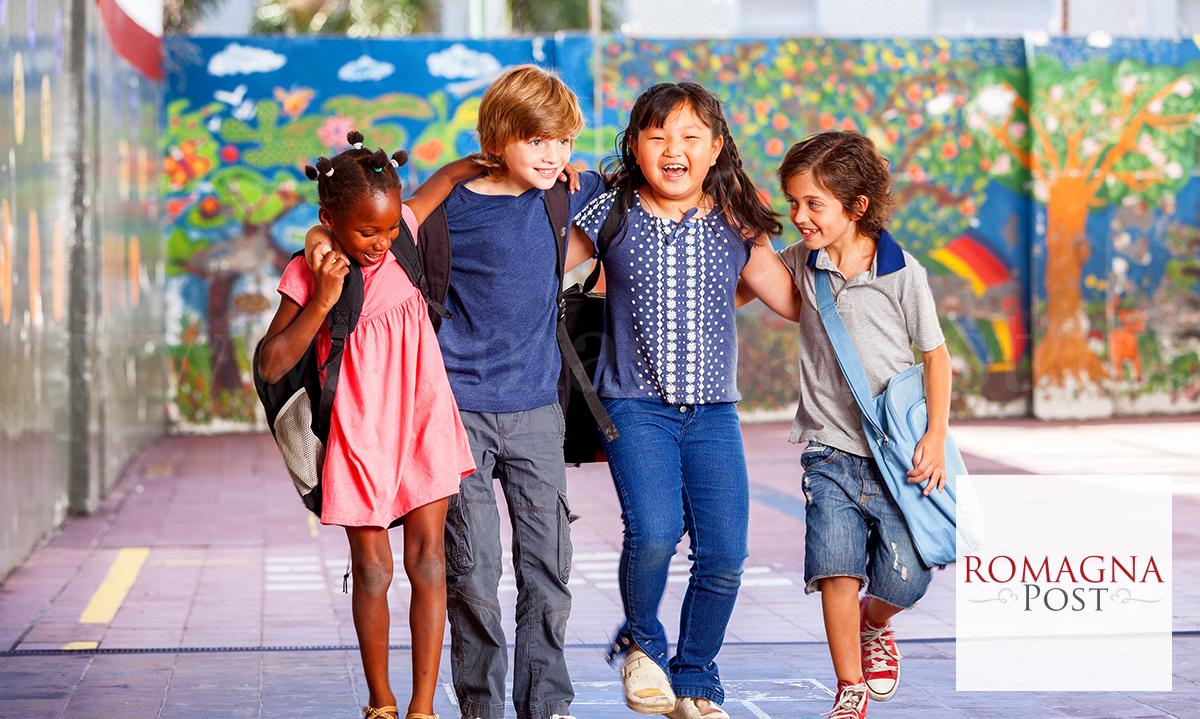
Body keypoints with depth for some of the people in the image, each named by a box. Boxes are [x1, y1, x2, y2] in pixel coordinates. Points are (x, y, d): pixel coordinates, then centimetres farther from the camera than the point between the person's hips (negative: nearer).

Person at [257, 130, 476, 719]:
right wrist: (322, 301, -21)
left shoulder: (404, 234, -3)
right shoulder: (308, 273, -11)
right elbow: (270, 367, -13)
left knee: (427, 559, -2)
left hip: (420, 422, 2)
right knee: (372, 569, 5)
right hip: (359, 434, -2)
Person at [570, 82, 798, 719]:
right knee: (653, 533, -23)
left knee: (724, 554, -4)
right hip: (637, 406, -3)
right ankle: (642, 644, 9)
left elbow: (795, 302, 12)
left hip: (713, 411, 3)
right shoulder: (611, 216, 0)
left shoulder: (735, 224, 6)